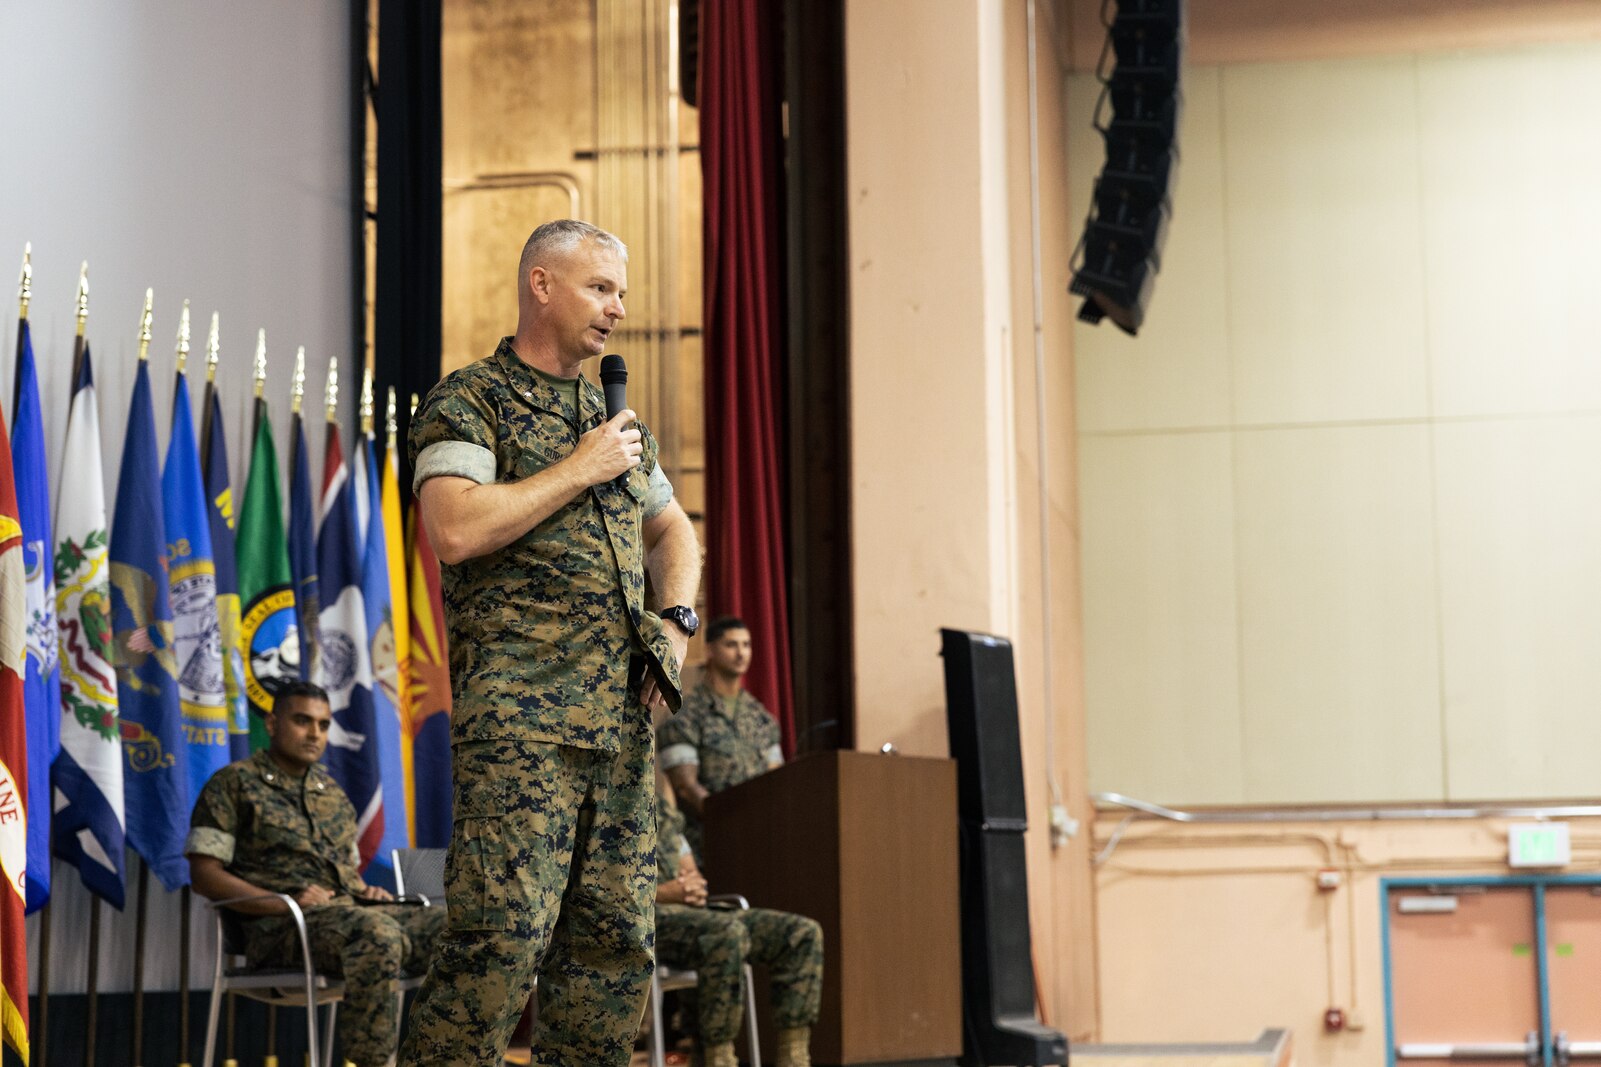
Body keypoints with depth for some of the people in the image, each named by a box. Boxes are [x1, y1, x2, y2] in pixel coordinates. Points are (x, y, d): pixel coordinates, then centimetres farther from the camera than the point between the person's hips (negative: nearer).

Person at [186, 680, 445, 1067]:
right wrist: (285, 903, -15)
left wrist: (366, 890, 7)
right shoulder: (234, 783, 6)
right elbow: (205, 875, -2)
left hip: (354, 911, 7)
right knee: (377, 932, -39)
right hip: (281, 927, -7)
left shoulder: (332, 791, 26)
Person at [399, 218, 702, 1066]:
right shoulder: (469, 401, 0)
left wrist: (677, 618, 14)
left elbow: (672, 530, 34)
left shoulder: (616, 418, 21)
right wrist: (580, 469, -8)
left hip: (623, 713, 7)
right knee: (505, 931, -16)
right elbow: (457, 529, -17)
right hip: (522, 713, -7)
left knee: (617, 937, 6)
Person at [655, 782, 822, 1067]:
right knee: (729, 933, -38)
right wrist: (664, 893, -16)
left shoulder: (662, 803, 27)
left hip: (689, 912, 9)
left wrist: (694, 887, 3)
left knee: (804, 933, -6)